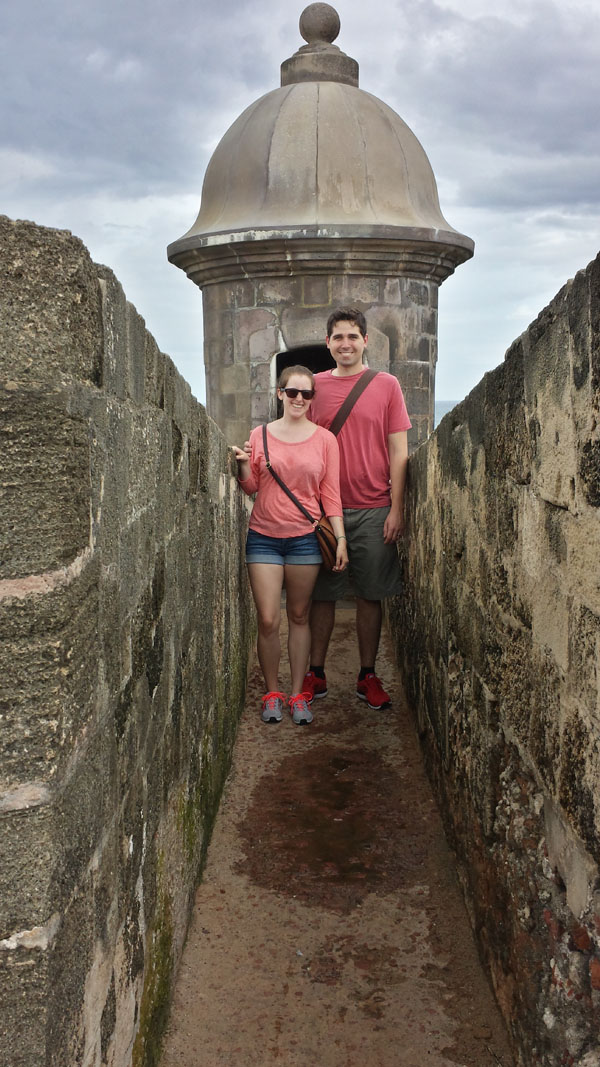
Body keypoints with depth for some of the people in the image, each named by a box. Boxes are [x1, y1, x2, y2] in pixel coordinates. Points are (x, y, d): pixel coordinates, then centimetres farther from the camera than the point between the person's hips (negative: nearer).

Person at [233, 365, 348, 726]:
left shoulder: (325, 439, 3)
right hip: (264, 537, 0)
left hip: (305, 537, 0)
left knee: (300, 617, 8)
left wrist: (341, 539, -2)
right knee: (268, 620, -2)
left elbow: (331, 494, 3)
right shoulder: (260, 435, 4)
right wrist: (243, 465, -9)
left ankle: (298, 695, 19)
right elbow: (251, 488, 10)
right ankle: (272, 693, 16)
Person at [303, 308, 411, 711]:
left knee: (370, 596, 6)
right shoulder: (314, 386, 7)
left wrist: (397, 508, -4)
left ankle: (368, 677, 18)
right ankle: (316, 674, 17)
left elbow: (399, 452, 2)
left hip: (373, 510, -1)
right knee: (322, 594, 6)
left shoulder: (386, 385, 3)